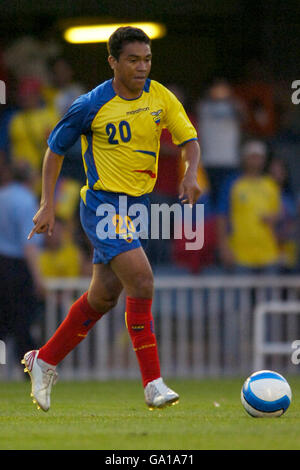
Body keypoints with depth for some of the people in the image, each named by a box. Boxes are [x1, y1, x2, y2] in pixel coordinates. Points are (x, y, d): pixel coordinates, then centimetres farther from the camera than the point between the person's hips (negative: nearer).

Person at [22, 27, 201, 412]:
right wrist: (47, 205, -3)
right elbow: (55, 149, -1)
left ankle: (44, 362, 30)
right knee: (141, 281, -21)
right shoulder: (92, 105, -12)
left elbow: (188, 138, 5)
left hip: (137, 206, 7)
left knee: (103, 296, 12)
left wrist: (190, 174, -16)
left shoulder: (159, 96, 0)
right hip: (103, 205, -7)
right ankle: (153, 383, -17)